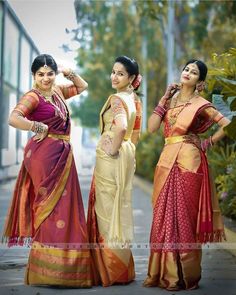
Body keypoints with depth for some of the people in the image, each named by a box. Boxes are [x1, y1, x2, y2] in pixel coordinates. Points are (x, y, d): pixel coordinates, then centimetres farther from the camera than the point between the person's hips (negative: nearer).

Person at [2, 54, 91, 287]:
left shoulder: (57, 92, 15)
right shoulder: (32, 97, -9)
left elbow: (82, 86, 30)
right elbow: (13, 119, -26)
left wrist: (69, 73, 14)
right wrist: (40, 127, -16)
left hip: (62, 156, 8)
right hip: (45, 155, -8)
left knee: (62, 206, 10)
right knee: (50, 206, -7)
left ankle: (60, 266, 17)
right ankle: (46, 270, -2)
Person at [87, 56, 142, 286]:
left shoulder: (116, 99, -16)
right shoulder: (134, 99, 12)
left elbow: (120, 127, -33)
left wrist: (113, 149, -20)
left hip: (111, 158, -9)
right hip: (127, 155, 9)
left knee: (107, 208, -1)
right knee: (120, 207, 14)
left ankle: (110, 270, 5)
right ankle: (122, 268, 22)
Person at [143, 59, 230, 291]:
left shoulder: (200, 104, -2)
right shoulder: (171, 99, 13)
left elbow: (228, 124, -8)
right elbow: (152, 127, 3)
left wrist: (208, 143, -4)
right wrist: (164, 99, 2)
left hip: (187, 163, -5)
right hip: (167, 162, 6)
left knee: (183, 216, -2)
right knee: (164, 216, 7)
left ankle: (183, 274, 6)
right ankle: (163, 272, 14)